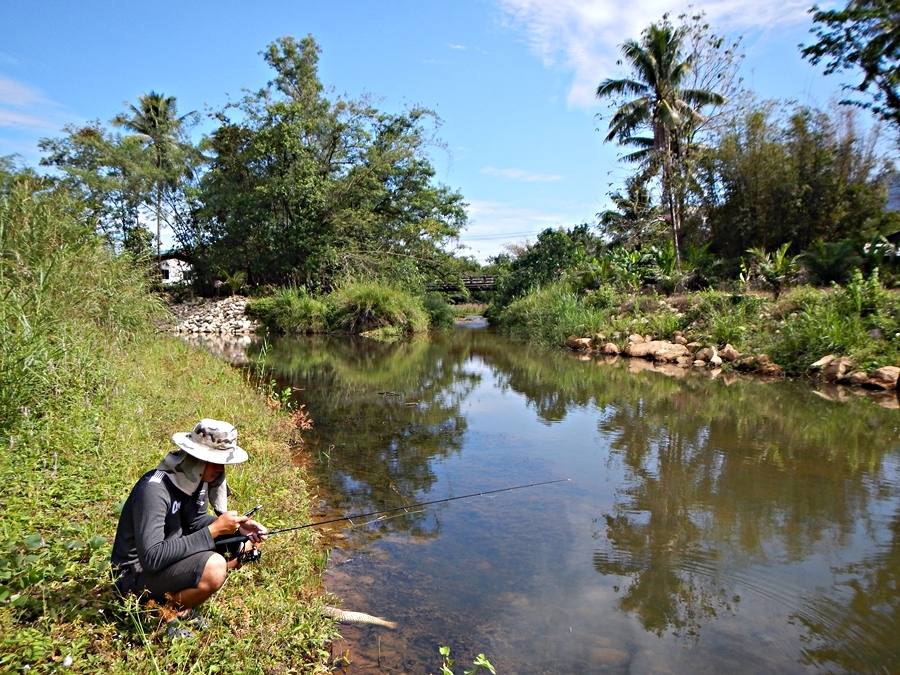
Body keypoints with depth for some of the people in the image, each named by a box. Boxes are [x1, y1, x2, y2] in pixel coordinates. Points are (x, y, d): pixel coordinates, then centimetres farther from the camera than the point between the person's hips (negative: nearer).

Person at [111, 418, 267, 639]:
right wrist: (213, 531, -31)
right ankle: (167, 611, -3)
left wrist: (238, 526, -12)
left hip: (169, 553, 9)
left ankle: (181, 604, 8)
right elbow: (152, 557, -34)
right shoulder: (154, 490, -30)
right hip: (137, 574, -8)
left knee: (245, 544, 2)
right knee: (214, 568, -32)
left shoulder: (197, 478, -6)